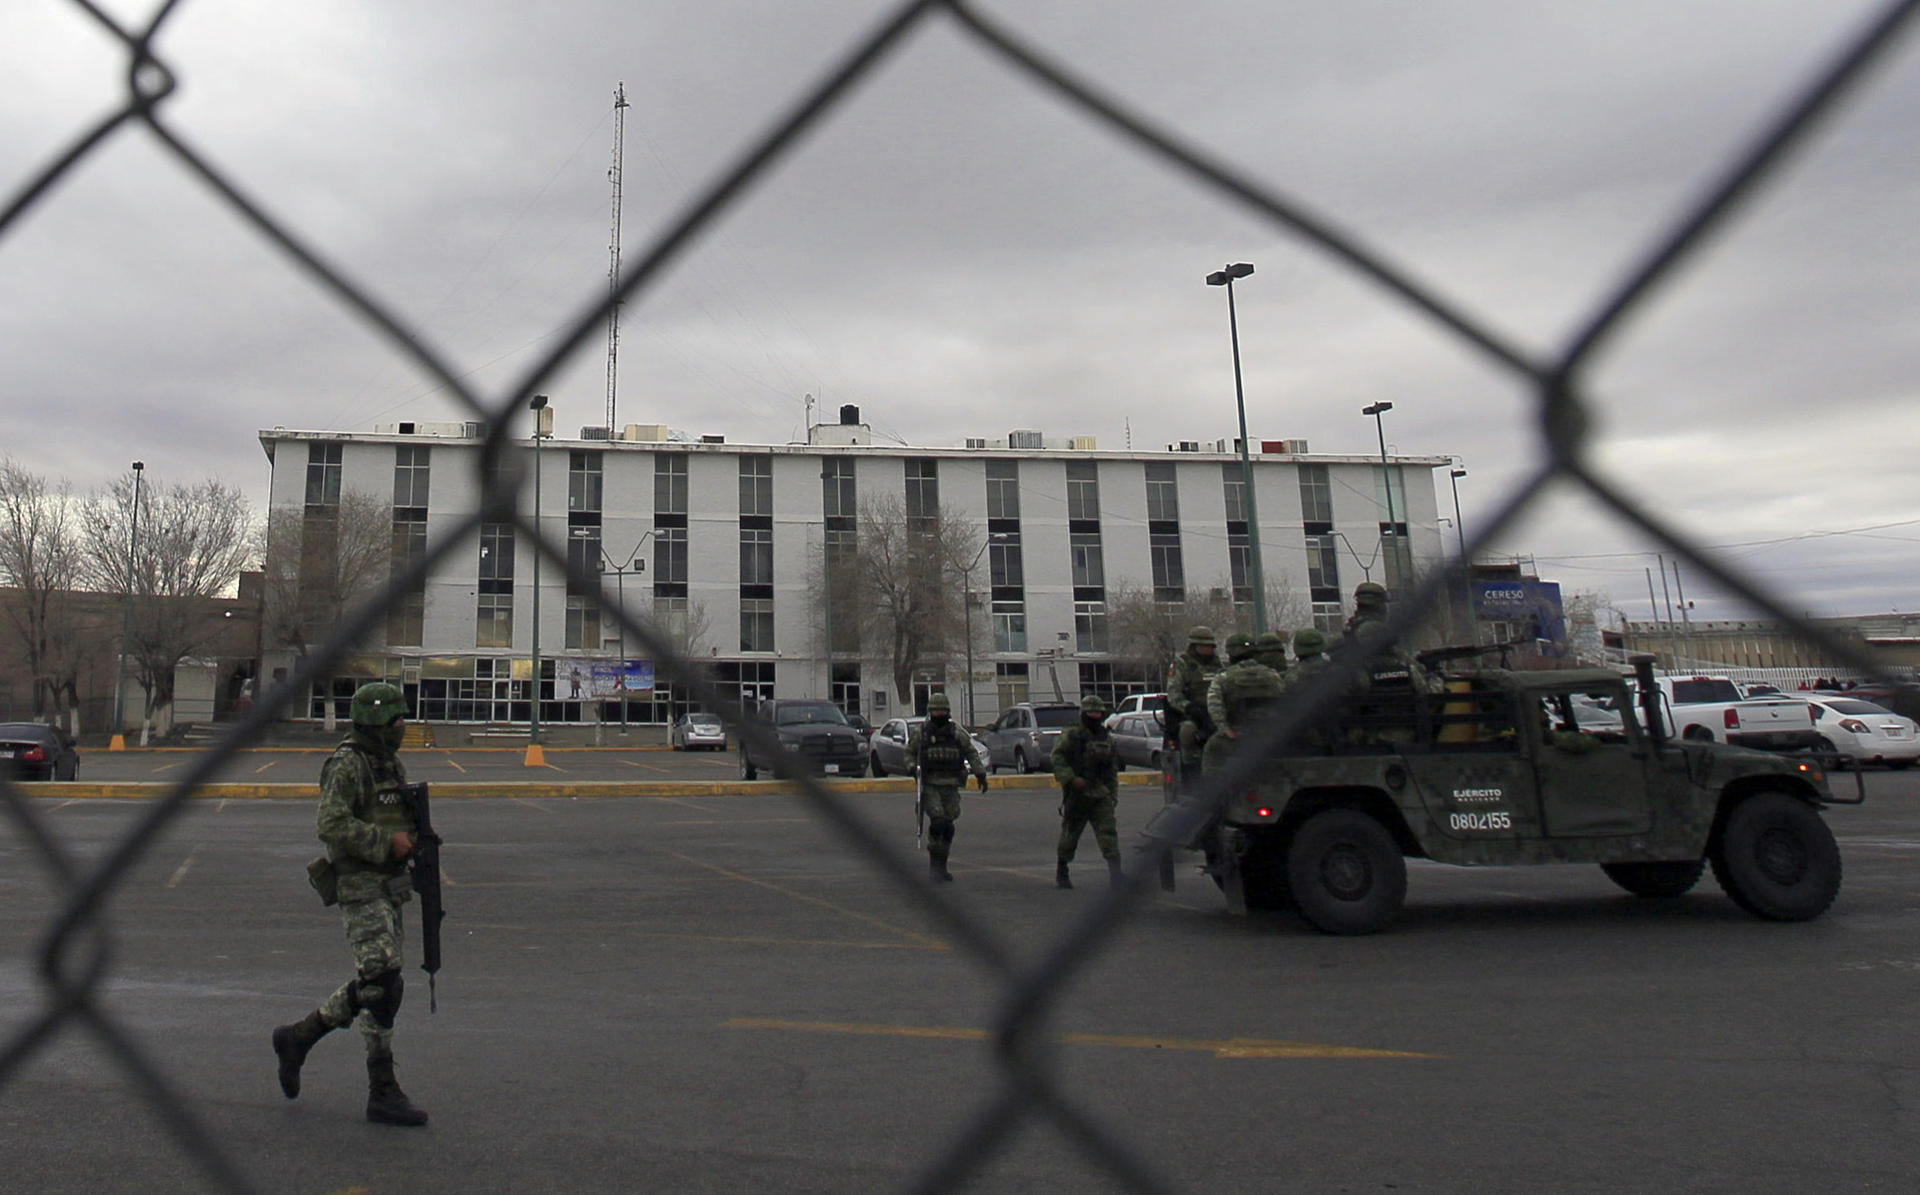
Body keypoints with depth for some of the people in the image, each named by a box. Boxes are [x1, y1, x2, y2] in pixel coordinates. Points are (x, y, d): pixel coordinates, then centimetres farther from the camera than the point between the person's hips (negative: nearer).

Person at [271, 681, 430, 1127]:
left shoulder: (392, 764, 15)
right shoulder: (345, 765, -13)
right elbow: (332, 825, -23)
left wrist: (415, 839, 6)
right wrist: (386, 843, -20)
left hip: (389, 887, 9)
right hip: (359, 888, -9)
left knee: (373, 986, 15)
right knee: (382, 983, -9)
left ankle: (297, 1038, 34)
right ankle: (383, 1094, -1)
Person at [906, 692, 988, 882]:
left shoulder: (958, 732, 5)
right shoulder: (920, 732, 2)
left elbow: (972, 753, 12)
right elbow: (909, 752, 13)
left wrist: (980, 773, 2)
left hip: (951, 787, 2)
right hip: (929, 786, -2)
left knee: (948, 827, 4)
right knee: (937, 822, -17)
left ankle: (942, 866, 19)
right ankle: (933, 862, 0)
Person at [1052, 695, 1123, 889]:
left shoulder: (1107, 737, 13)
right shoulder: (1071, 735, -4)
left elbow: (1113, 768, 20)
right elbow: (1057, 757, -10)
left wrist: (1114, 794, 15)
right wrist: (1071, 778, -21)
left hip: (1101, 794, 4)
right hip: (1077, 794, -3)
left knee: (1108, 831, -10)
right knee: (1070, 834, 8)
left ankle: (1115, 873, -12)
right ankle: (1061, 872, 26)